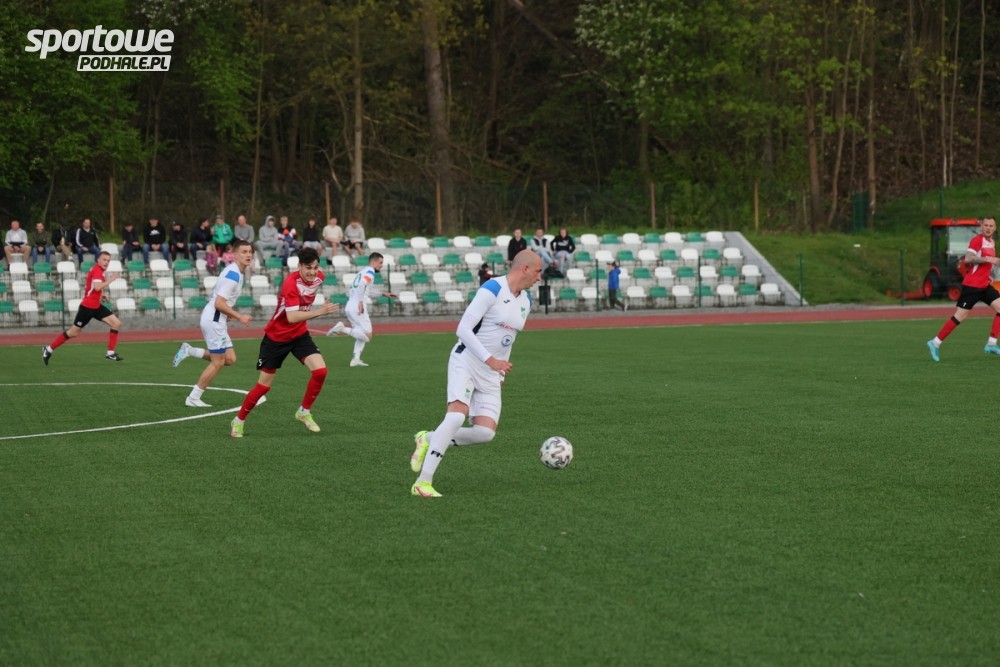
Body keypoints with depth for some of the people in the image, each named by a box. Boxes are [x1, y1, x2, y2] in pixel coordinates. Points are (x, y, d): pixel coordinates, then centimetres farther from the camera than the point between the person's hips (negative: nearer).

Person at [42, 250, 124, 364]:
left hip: (96, 306, 9)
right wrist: (110, 279, -27)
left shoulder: (99, 270, 11)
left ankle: (110, 353, 2)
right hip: (87, 306, -9)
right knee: (74, 332, 0)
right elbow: (97, 287, -34)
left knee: (116, 324, -1)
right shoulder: (97, 270, -18)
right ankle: (49, 349, 14)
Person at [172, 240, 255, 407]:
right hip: (214, 319, -9)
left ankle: (189, 351, 12)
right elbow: (219, 303, -23)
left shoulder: (235, 272, 13)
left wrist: (229, 313, 16)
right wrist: (239, 317, -18)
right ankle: (193, 398, 6)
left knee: (230, 359, 8)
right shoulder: (233, 274, -18)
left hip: (216, 319, 9)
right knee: (218, 362, -2)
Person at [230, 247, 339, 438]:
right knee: (264, 385, 1)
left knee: (320, 370, -16)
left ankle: (304, 411, 5)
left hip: (300, 334, 5)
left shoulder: (319, 277, -8)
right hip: (276, 337, -5)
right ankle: (239, 421, 20)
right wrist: (319, 312, -46)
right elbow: (292, 317, -38)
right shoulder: (291, 283, -29)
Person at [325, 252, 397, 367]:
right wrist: (361, 302, -23)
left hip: (350, 306, 9)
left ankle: (356, 359, 5)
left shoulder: (363, 271, 22)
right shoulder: (370, 272, -6)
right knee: (368, 336, -8)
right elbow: (362, 285, -25)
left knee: (362, 334, 17)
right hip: (357, 308, -9)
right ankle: (343, 329, -18)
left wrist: (383, 294, 36)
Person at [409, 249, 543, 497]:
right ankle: (423, 482, -23)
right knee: (457, 415, -26)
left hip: (491, 374, 7)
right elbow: (463, 329, -19)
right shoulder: (492, 289, -15)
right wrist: (491, 360, -23)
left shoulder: (526, 301, 11)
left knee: (486, 432, -9)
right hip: (466, 362, -7)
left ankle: (428, 439, 12)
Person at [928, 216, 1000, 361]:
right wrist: (987, 259, -30)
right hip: (972, 285, -8)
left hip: (984, 285, 8)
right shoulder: (977, 240, -13)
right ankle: (935, 343, 3)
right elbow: (968, 259, -26)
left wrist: (987, 274, 13)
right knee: (960, 316, -7)